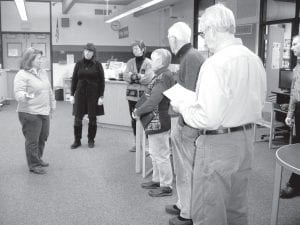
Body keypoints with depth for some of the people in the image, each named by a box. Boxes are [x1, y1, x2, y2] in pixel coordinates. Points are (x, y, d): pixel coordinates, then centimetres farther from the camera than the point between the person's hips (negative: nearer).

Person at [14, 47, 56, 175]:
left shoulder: (43, 72, 12)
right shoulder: (22, 75, -12)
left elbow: (49, 90, 20)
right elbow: (18, 93, -19)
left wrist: (52, 104, 22)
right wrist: (26, 96, -39)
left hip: (44, 112, 8)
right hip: (30, 113, -8)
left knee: (42, 138, 17)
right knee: (32, 141, 1)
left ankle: (38, 159, 36)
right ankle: (34, 165, 14)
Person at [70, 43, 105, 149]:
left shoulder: (97, 65, -1)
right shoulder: (79, 64, 5)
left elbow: (102, 81, -1)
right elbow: (74, 79, 7)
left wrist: (101, 96, -6)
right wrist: (72, 94, 2)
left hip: (93, 94, -1)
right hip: (80, 93, 2)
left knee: (92, 118, 5)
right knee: (78, 117, 1)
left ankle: (91, 140, 19)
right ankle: (77, 140, 13)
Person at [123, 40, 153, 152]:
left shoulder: (148, 63, -4)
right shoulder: (130, 62, 9)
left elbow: (149, 78, -15)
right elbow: (125, 76, -2)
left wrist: (133, 76, -11)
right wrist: (139, 77, -17)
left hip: (144, 95, -5)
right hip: (132, 94, 5)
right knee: (134, 119, 11)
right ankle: (136, 143, 24)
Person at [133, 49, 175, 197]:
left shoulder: (164, 77, -20)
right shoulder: (160, 76, 12)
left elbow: (153, 101, -25)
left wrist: (138, 112, -13)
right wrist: (139, 109, 7)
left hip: (158, 122, -10)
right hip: (154, 122, 10)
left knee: (161, 154, 0)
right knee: (155, 153, 21)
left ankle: (166, 187, 13)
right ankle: (157, 180, 35)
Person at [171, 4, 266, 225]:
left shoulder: (215, 63, -21)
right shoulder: (254, 59, 4)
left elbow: (207, 118, -25)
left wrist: (182, 106, -6)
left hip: (218, 143, -8)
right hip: (245, 138, 9)